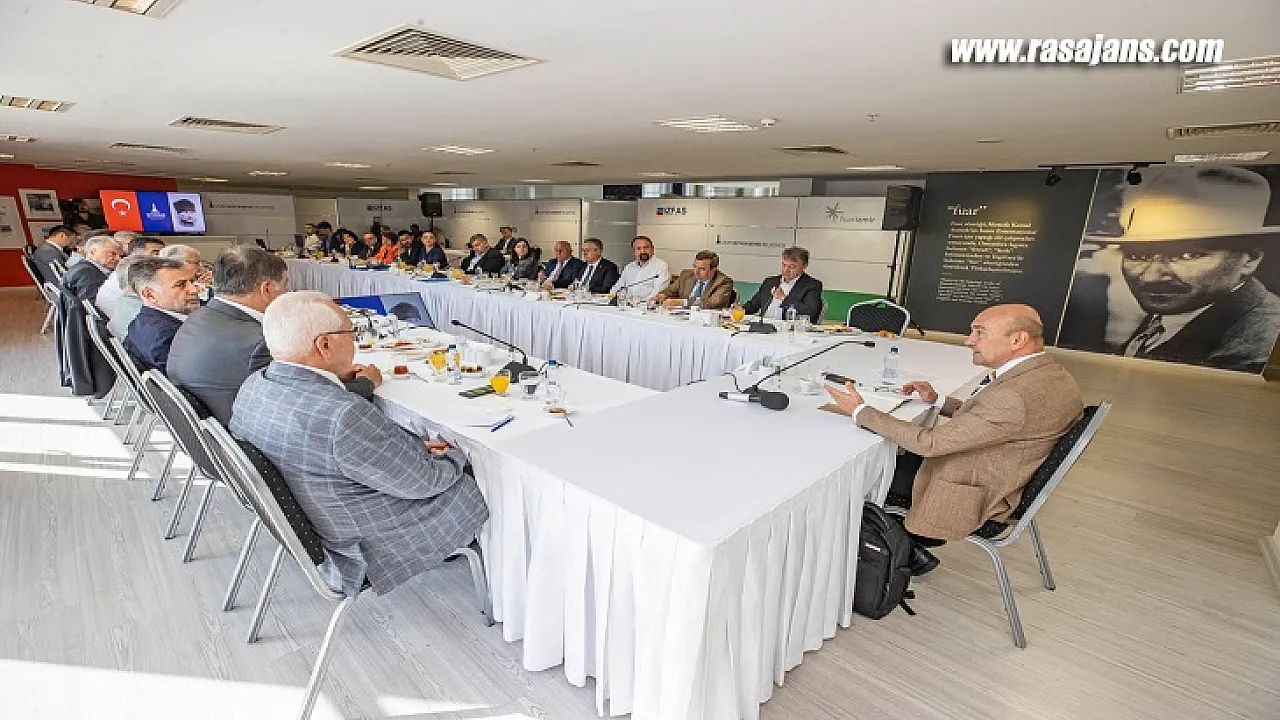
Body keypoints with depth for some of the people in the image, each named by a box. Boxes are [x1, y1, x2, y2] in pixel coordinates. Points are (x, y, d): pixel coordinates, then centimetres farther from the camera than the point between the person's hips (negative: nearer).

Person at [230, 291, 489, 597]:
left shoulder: (253, 386, -8)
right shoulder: (343, 416, -37)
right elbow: (421, 482, -24)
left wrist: (415, 448, 0)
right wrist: (456, 456, -3)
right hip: (367, 542, -8)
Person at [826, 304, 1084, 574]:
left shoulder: (1014, 396, -33)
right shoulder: (1048, 372, -2)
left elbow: (929, 443, -29)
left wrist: (860, 411, -24)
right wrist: (939, 401, 5)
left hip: (970, 498, -9)